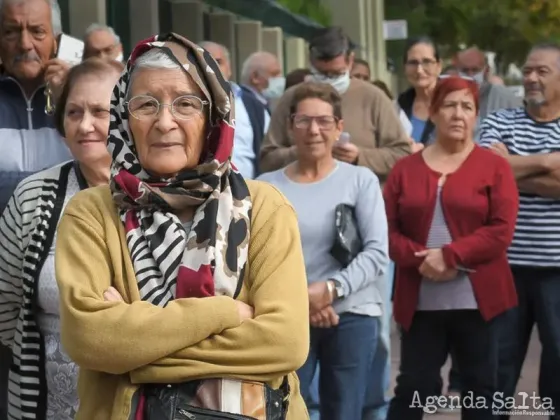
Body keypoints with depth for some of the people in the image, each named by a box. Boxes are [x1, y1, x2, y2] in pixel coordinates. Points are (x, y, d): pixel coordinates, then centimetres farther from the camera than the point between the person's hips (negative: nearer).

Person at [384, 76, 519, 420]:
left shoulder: (494, 166, 0)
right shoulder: (406, 168, 7)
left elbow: (502, 230, -9)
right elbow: (388, 229, 2)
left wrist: (449, 255, -16)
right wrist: (419, 258, -15)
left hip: (478, 300, -1)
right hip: (420, 301, 1)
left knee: (480, 388, 9)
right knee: (412, 387, 6)